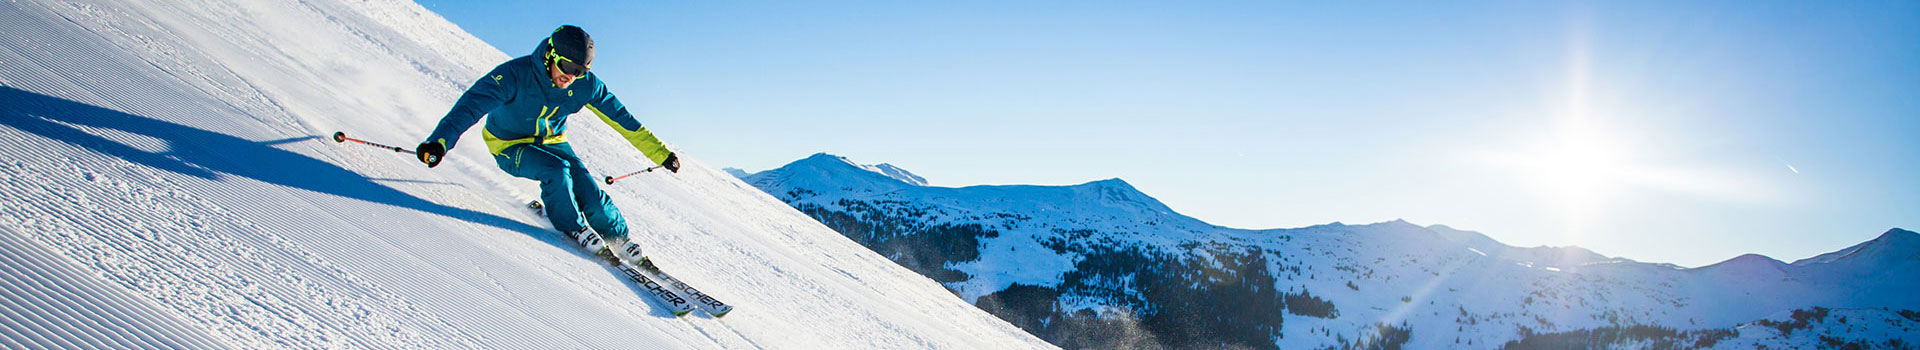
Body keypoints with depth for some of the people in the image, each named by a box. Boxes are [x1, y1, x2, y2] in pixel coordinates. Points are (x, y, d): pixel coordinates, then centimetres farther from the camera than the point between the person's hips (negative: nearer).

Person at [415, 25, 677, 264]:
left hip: (552, 142, 3)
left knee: (591, 196, -14)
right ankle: (572, 228, -5)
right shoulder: (516, 75, -30)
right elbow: (472, 105, -38)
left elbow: (621, 119, -7)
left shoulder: (586, 85, -17)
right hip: (509, 146, -3)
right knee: (557, 169, -32)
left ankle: (619, 238, 15)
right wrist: (439, 142, -54)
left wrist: (661, 154, -4)